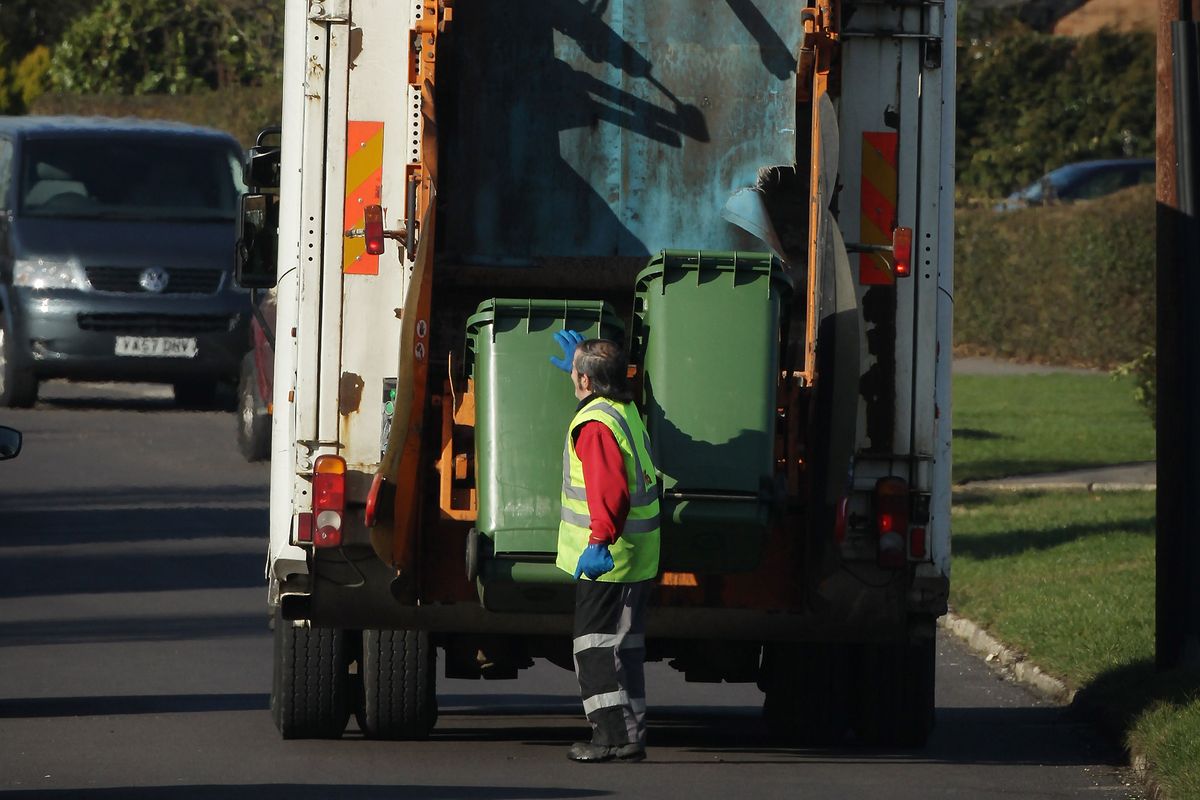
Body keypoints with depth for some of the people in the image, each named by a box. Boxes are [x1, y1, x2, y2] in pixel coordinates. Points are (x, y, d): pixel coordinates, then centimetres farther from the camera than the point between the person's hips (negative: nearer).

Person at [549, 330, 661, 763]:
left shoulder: (595, 425, -18)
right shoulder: (626, 410, 13)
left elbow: (609, 490, -30)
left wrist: (600, 540, -39)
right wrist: (582, 362, 49)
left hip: (605, 560, -10)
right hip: (637, 558, 10)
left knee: (596, 646, -7)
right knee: (622, 647, 14)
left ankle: (615, 733, -11)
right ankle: (629, 736, 16)